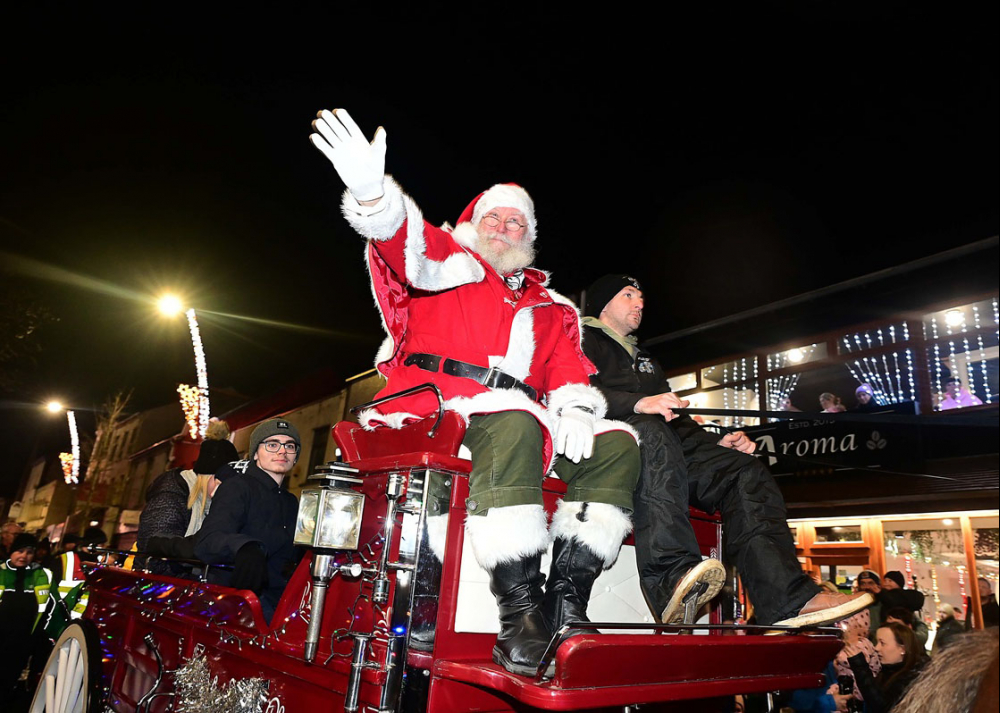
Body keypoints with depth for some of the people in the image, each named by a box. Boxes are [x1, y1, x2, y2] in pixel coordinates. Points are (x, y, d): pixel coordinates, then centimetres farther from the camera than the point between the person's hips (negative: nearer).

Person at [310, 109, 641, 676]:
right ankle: (520, 608, -30)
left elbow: (570, 372, 14)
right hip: (436, 411, -5)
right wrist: (373, 194, -30)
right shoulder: (448, 263, 15)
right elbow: (410, 247, -8)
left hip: (521, 428, 5)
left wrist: (573, 408, -10)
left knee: (617, 444, -13)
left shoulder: (552, 309, 27)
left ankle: (566, 598, -18)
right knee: (514, 422, -36)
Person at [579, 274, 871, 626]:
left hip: (666, 451, 7)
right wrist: (639, 403, -24)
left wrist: (716, 443, 9)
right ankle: (672, 576, -50)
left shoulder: (645, 358, 37)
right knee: (650, 429, -39)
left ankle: (787, 597, -27)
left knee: (744, 470, -12)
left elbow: (675, 418, 28)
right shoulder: (583, 340, 13)